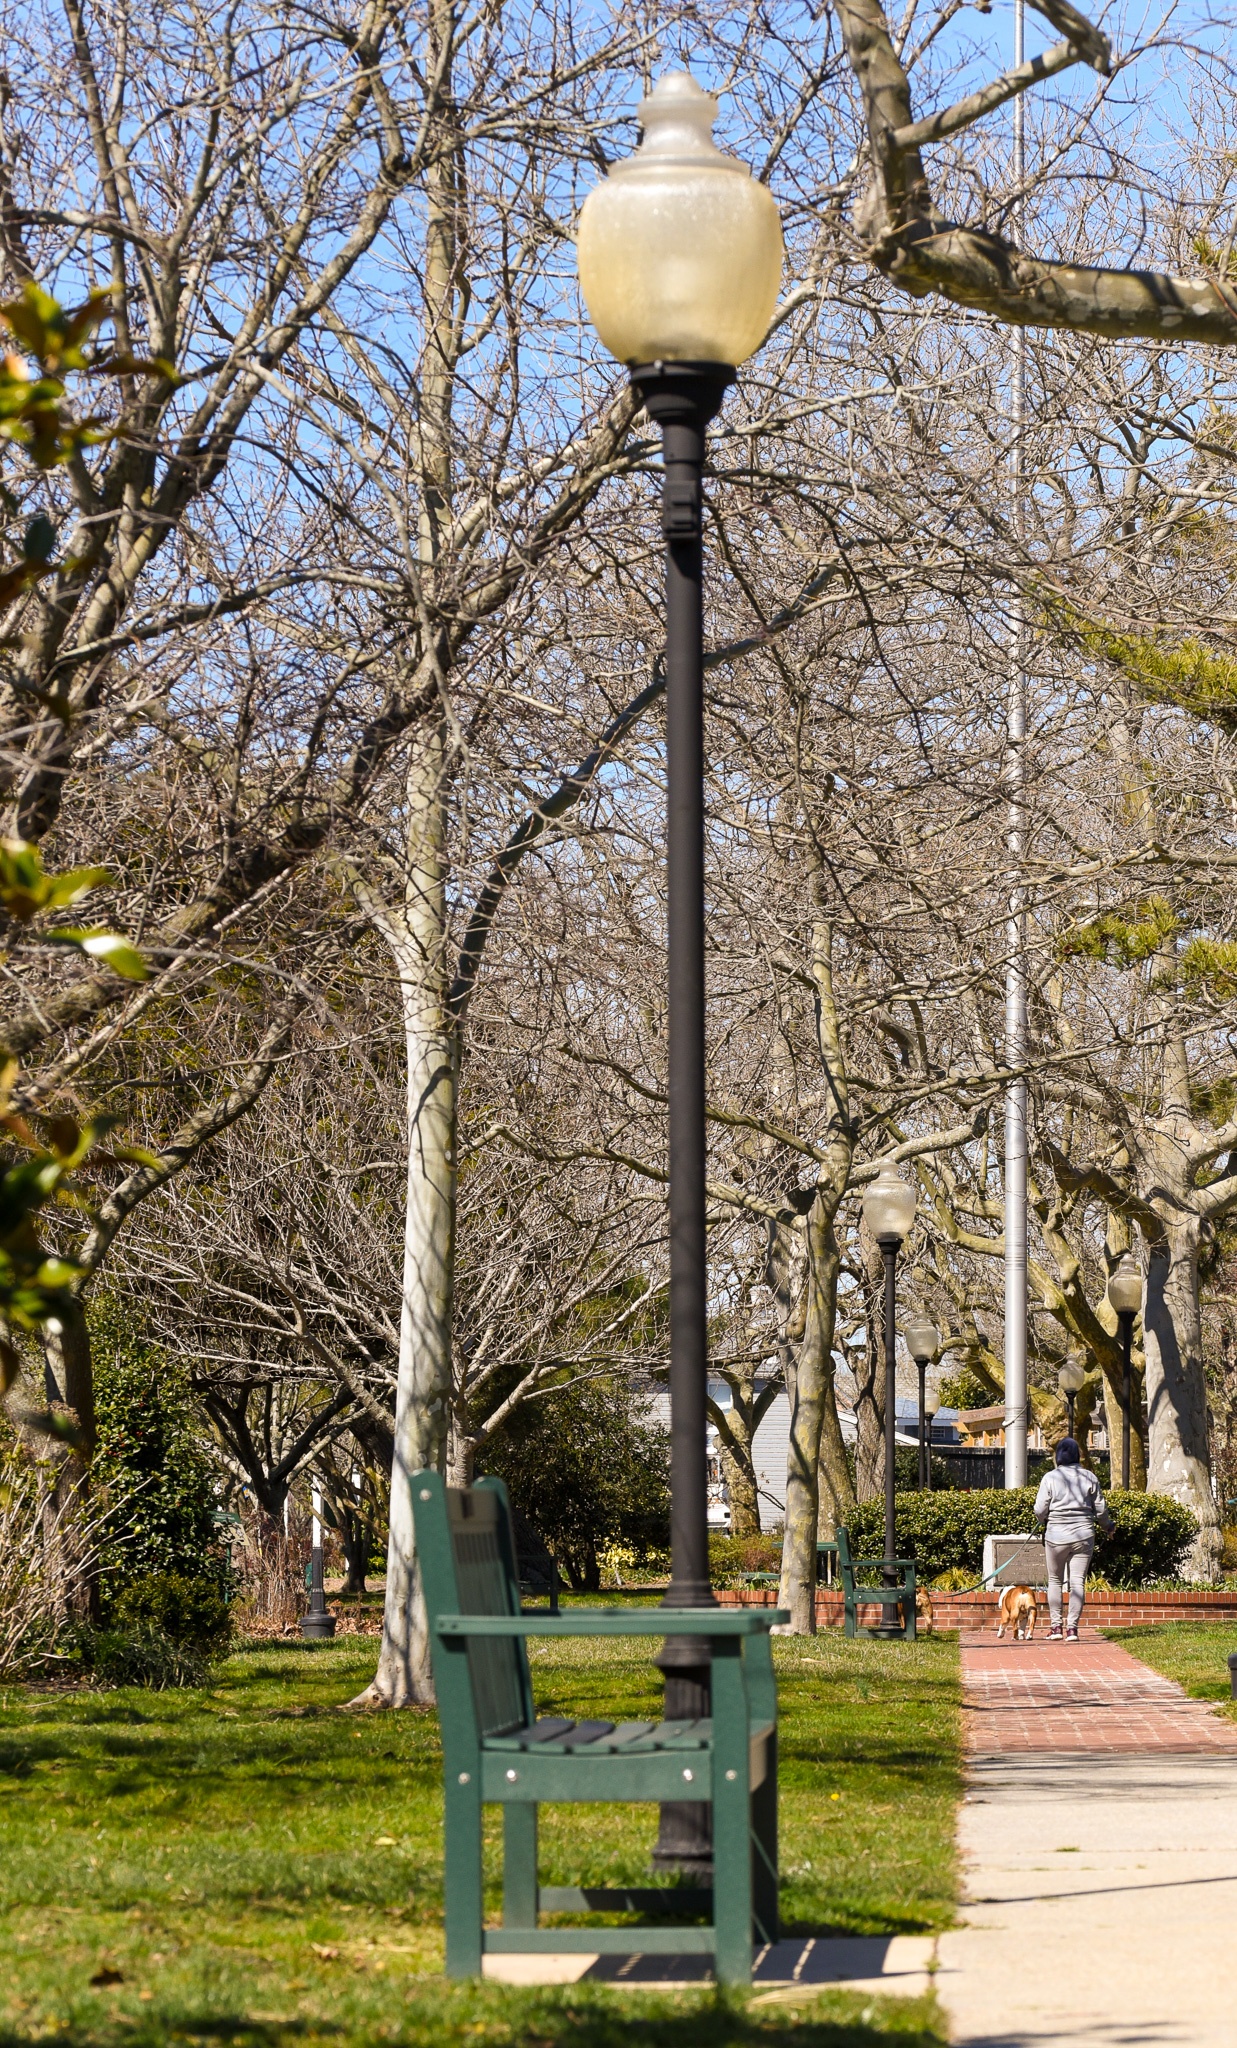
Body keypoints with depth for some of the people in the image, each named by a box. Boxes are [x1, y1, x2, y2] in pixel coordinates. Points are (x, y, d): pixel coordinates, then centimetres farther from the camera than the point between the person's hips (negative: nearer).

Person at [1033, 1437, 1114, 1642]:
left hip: (1056, 1536, -1)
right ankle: (1072, 1627, -2)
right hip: (1083, 1536, 1)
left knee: (1055, 1581, 11)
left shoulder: (1050, 1478, -6)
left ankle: (1056, 1626, 9)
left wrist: (1043, 1520, 18)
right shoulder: (1089, 1478, 0)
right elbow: (1100, 1509, 6)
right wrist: (1108, 1525, 26)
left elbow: (1040, 1510, -6)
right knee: (1078, 1582, 3)